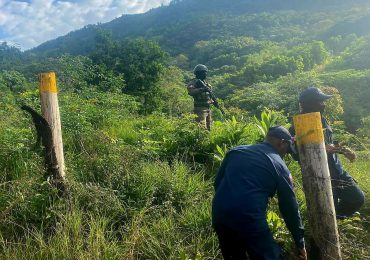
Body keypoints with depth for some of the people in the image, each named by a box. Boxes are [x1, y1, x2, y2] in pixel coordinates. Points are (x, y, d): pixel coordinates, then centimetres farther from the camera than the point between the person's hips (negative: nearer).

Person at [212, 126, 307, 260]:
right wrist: (300, 243, 16)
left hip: (219, 216, 6)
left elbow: (218, 182, 18)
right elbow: (290, 206, 7)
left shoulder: (236, 151, 16)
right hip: (250, 220, -5)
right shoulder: (278, 165, 4)